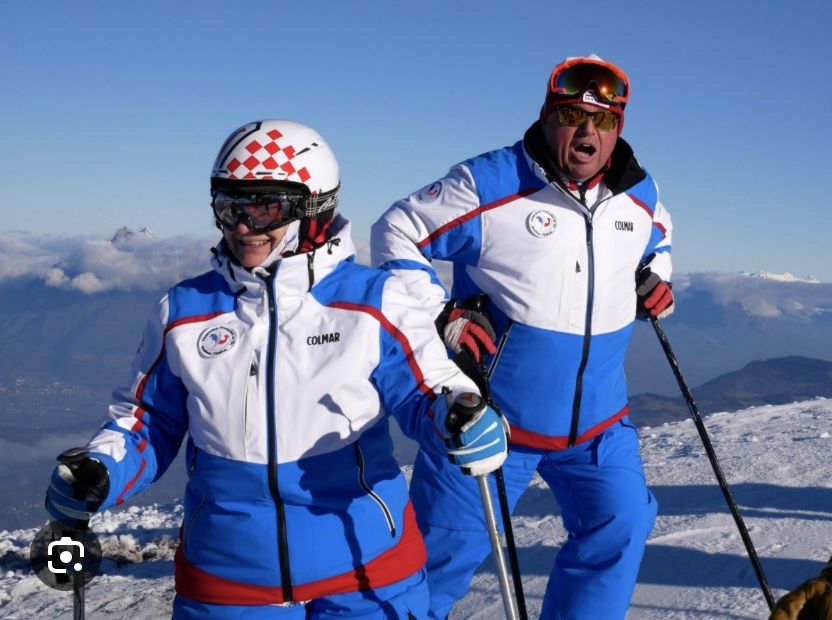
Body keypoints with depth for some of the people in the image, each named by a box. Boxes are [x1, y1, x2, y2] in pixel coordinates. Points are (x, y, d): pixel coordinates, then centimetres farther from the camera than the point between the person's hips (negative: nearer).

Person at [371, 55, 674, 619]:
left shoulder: (639, 195, 2)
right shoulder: (489, 184, -15)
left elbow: (658, 236, 27)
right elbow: (396, 234, -7)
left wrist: (656, 277, 6)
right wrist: (440, 315, -16)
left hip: (596, 420, 5)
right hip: (490, 412, -4)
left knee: (620, 529, 2)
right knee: (447, 545, 5)